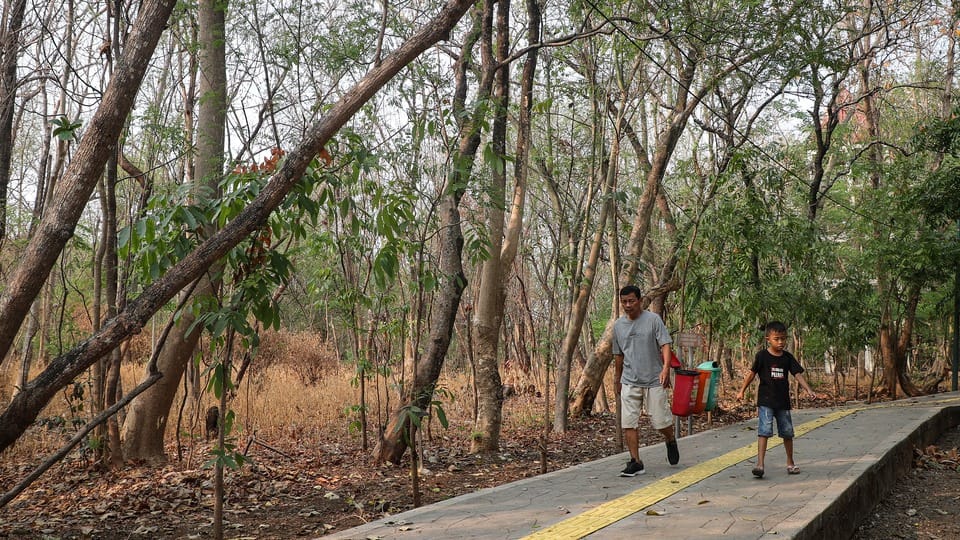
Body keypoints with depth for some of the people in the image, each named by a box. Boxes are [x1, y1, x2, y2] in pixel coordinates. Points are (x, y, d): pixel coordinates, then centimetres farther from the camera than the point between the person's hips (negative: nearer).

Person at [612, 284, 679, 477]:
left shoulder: (653, 319, -5)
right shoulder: (618, 325, 9)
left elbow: (665, 345, -11)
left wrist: (666, 367, -27)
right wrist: (618, 379, 24)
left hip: (654, 381, -3)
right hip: (629, 382, 3)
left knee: (661, 421, 2)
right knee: (628, 424, -4)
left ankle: (671, 441, 35)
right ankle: (635, 462, 5)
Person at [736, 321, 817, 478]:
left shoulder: (788, 357, 4)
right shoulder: (762, 356, -5)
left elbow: (798, 374, 2)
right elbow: (752, 373, 1)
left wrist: (808, 390, -11)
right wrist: (742, 391, 3)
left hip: (783, 402, 4)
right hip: (765, 401, -4)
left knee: (787, 432, 13)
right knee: (764, 431, -12)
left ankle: (790, 463, 29)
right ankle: (760, 464, -15)